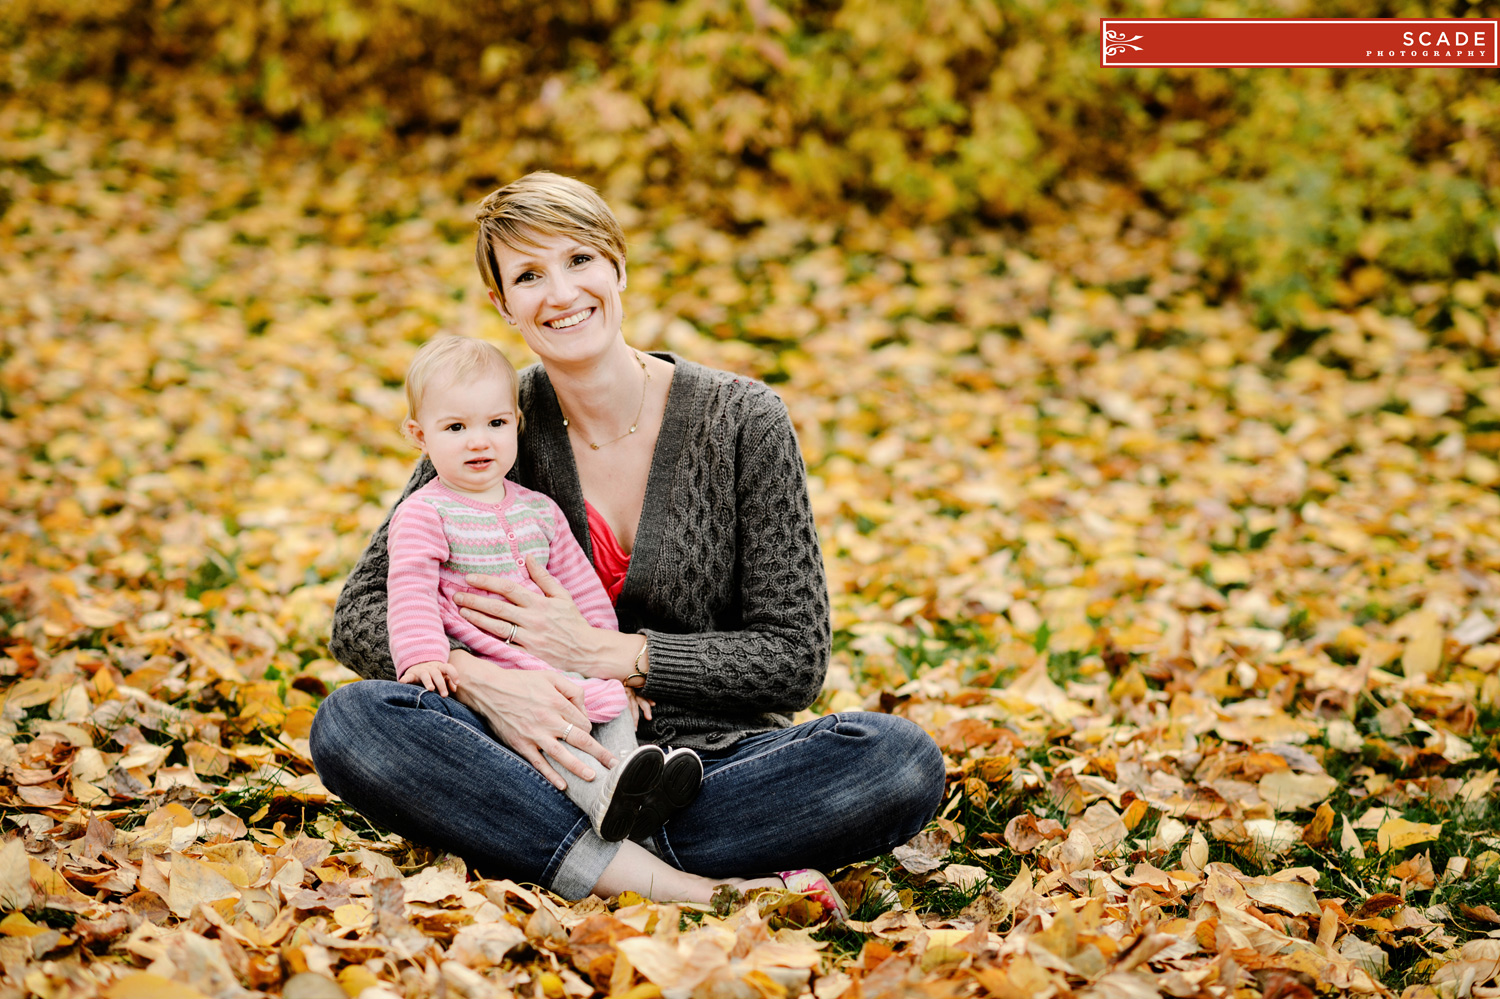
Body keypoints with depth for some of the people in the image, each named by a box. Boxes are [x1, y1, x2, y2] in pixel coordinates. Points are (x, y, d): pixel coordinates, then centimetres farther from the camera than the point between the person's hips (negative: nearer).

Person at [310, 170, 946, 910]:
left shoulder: (741, 420, -4)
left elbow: (795, 661, -5)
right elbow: (359, 616, -1)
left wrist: (606, 652, -15)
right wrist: (481, 681, -22)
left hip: (709, 760, -1)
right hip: (547, 766, 1)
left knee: (901, 759, -28)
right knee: (349, 722, -27)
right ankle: (681, 885, -32)